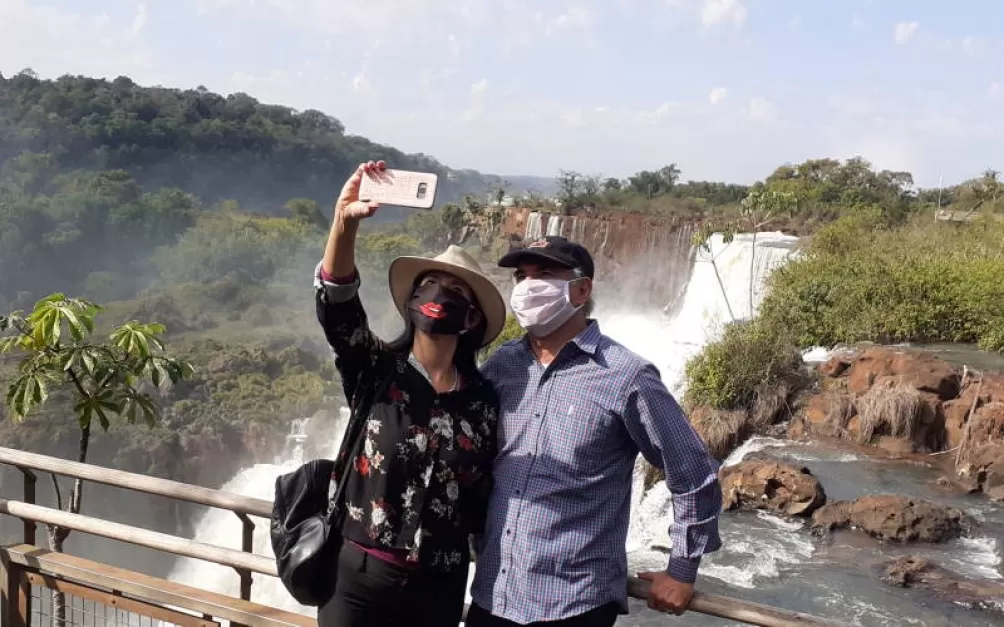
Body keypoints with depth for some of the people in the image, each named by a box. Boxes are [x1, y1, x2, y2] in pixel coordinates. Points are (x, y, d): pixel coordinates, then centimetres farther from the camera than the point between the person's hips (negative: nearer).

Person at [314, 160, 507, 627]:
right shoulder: (375, 370, -5)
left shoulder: (483, 401, 0)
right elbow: (335, 302, -23)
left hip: (439, 587, 2)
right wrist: (345, 221, -39)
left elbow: (483, 501, 7)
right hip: (358, 574, -1)